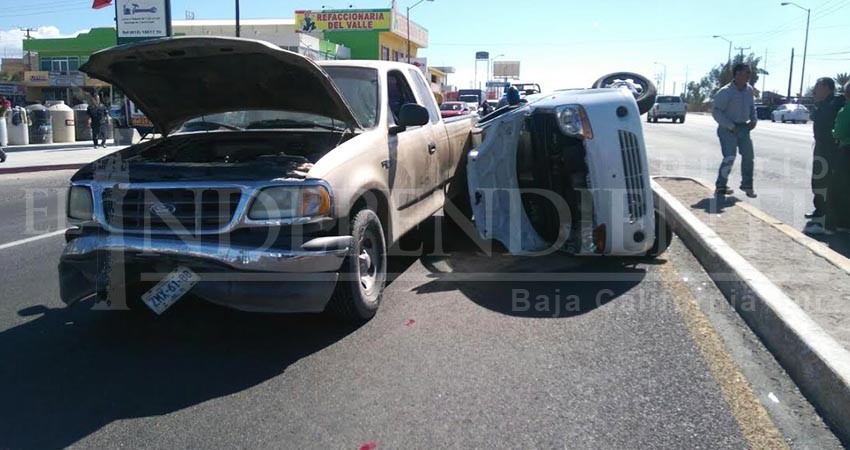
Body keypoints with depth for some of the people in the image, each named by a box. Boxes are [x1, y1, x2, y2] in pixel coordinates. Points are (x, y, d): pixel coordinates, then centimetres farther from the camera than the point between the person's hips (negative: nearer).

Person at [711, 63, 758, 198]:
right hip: (728, 129, -7)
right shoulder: (725, 92, -16)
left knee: (749, 156, 10)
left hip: (743, 127, 7)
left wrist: (754, 120, 4)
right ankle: (720, 186, -3)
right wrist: (730, 126, -20)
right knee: (729, 157, -15)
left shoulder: (749, 89, 5)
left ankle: (747, 185, 24)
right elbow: (716, 112, -17)